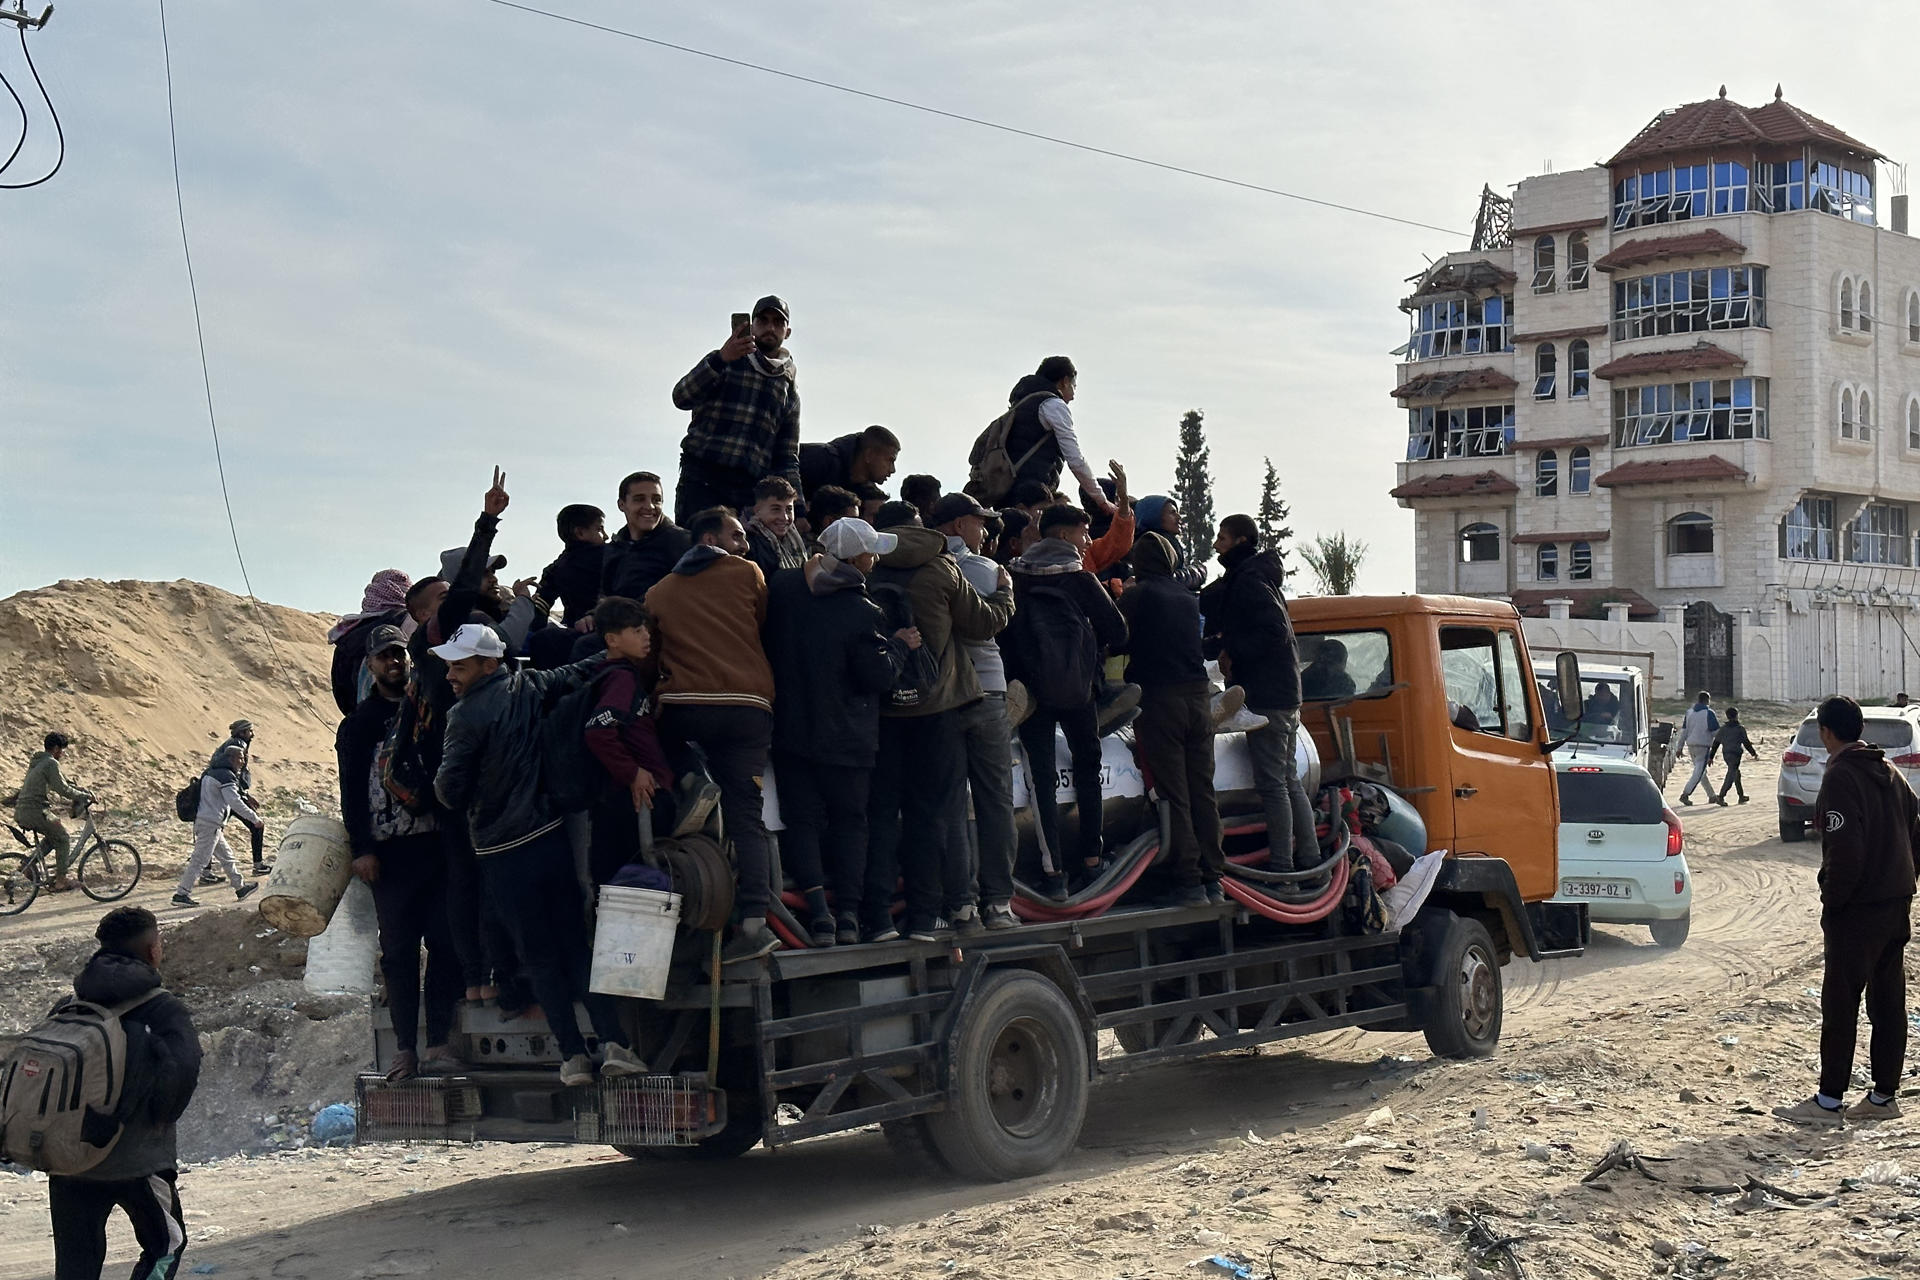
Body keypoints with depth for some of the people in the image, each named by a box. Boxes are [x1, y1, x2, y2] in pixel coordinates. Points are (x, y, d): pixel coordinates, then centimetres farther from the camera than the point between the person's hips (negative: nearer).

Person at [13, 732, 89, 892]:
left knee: (54, 836, 25)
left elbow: (61, 782, 28)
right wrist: (85, 796, -3)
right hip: (36, 811, -9)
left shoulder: (36, 762, 20)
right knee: (64, 839, 6)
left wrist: (81, 789, 24)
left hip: (21, 813, 9)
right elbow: (63, 790, -14)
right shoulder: (51, 763, -10)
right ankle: (61, 880, 5)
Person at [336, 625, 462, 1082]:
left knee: (445, 942, -2)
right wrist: (361, 848, -6)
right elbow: (352, 789, 4)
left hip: (438, 843, 1)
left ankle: (437, 1044, 2)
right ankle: (405, 1047, 4)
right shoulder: (360, 723, 9)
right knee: (398, 950, 0)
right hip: (389, 851, -1)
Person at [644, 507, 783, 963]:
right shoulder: (748, 574, 11)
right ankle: (753, 920, -14)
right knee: (745, 815, -3)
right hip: (748, 707, -1)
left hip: (682, 709, 2)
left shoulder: (659, 592, 16)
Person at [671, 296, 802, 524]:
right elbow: (681, 398, -9)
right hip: (701, 481, -3)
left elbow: (787, 457, 20)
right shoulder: (722, 361, 10)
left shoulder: (789, 389, 20)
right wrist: (720, 359, -25)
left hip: (749, 488, 3)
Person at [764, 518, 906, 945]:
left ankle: (818, 909, -7)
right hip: (846, 737, -3)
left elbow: (768, 640, 11)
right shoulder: (863, 613, -18)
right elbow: (879, 675, -13)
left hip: (791, 728, 3)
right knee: (850, 819, 11)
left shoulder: (782, 586, -2)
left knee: (801, 817, 6)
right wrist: (898, 645, 4)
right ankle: (848, 912, 7)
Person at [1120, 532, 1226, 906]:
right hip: (1198, 695, 5)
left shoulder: (1137, 595, -3)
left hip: (1159, 697, -5)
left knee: (1174, 795, -4)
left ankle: (1190, 881, -7)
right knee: (1203, 791, 8)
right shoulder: (1188, 597, 14)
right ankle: (1213, 878, 9)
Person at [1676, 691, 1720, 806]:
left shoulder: (1689, 712, 6)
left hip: (1691, 745, 7)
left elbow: (1683, 731, 7)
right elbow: (1716, 732, -8)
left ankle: (1712, 795, 27)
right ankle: (1685, 794, -17)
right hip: (1703, 746, -7)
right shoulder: (1709, 713, -11)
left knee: (1701, 770, 17)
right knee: (1699, 772, -6)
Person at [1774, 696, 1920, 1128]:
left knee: (1841, 1002, -3)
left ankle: (1829, 1100, 0)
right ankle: (1885, 1095, 17)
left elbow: (1845, 853, -22)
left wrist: (1832, 902, -11)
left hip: (1857, 911, -8)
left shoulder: (1840, 779, -15)